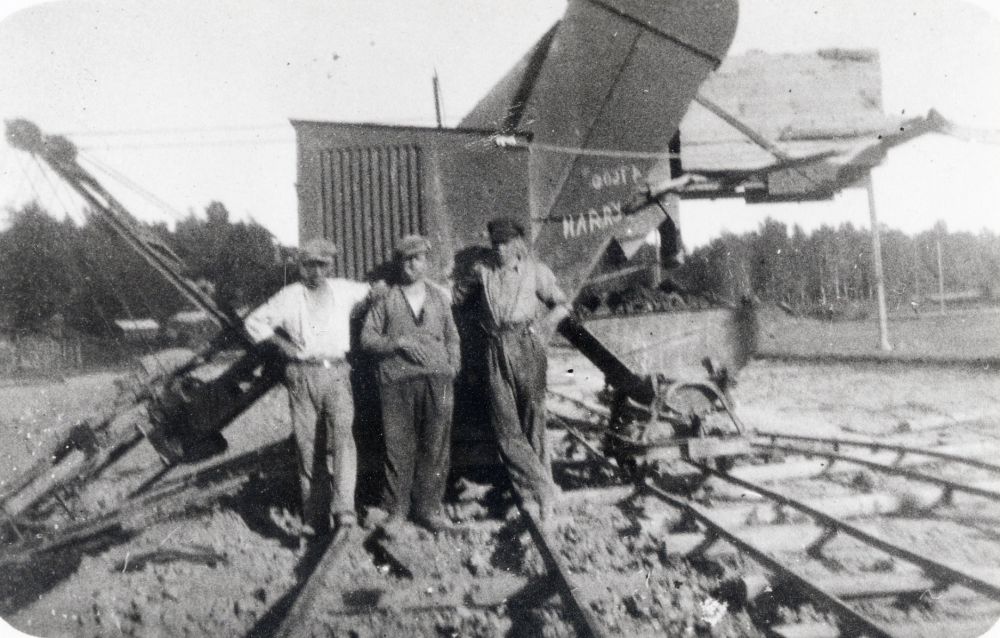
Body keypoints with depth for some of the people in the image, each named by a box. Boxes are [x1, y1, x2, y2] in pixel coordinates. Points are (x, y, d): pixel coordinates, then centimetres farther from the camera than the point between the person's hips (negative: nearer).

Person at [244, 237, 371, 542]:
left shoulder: (344, 291, 10)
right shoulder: (289, 297, 7)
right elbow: (254, 322, 15)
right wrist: (282, 343, 4)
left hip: (336, 373, 0)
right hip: (301, 376, 0)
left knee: (342, 434, -21)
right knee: (308, 447, 0)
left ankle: (344, 510, -27)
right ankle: (315, 522, 7)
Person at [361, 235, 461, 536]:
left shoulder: (440, 297, 17)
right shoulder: (385, 299, 10)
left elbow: (452, 338, 19)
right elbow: (367, 337, 5)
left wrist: (451, 369, 5)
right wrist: (399, 343, -10)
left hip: (437, 379, 2)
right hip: (396, 381, -2)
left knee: (436, 447, 1)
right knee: (397, 447, -2)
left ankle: (428, 507, 14)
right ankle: (396, 511, 8)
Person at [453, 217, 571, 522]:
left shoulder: (535, 270, 7)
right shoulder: (482, 271, 12)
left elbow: (561, 305, 8)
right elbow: (458, 298, 25)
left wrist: (539, 328, -4)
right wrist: (482, 322, 14)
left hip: (526, 346, -2)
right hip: (496, 350, 2)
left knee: (533, 423, 0)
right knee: (506, 428, -6)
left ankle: (533, 494, 8)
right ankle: (541, 488, 0)